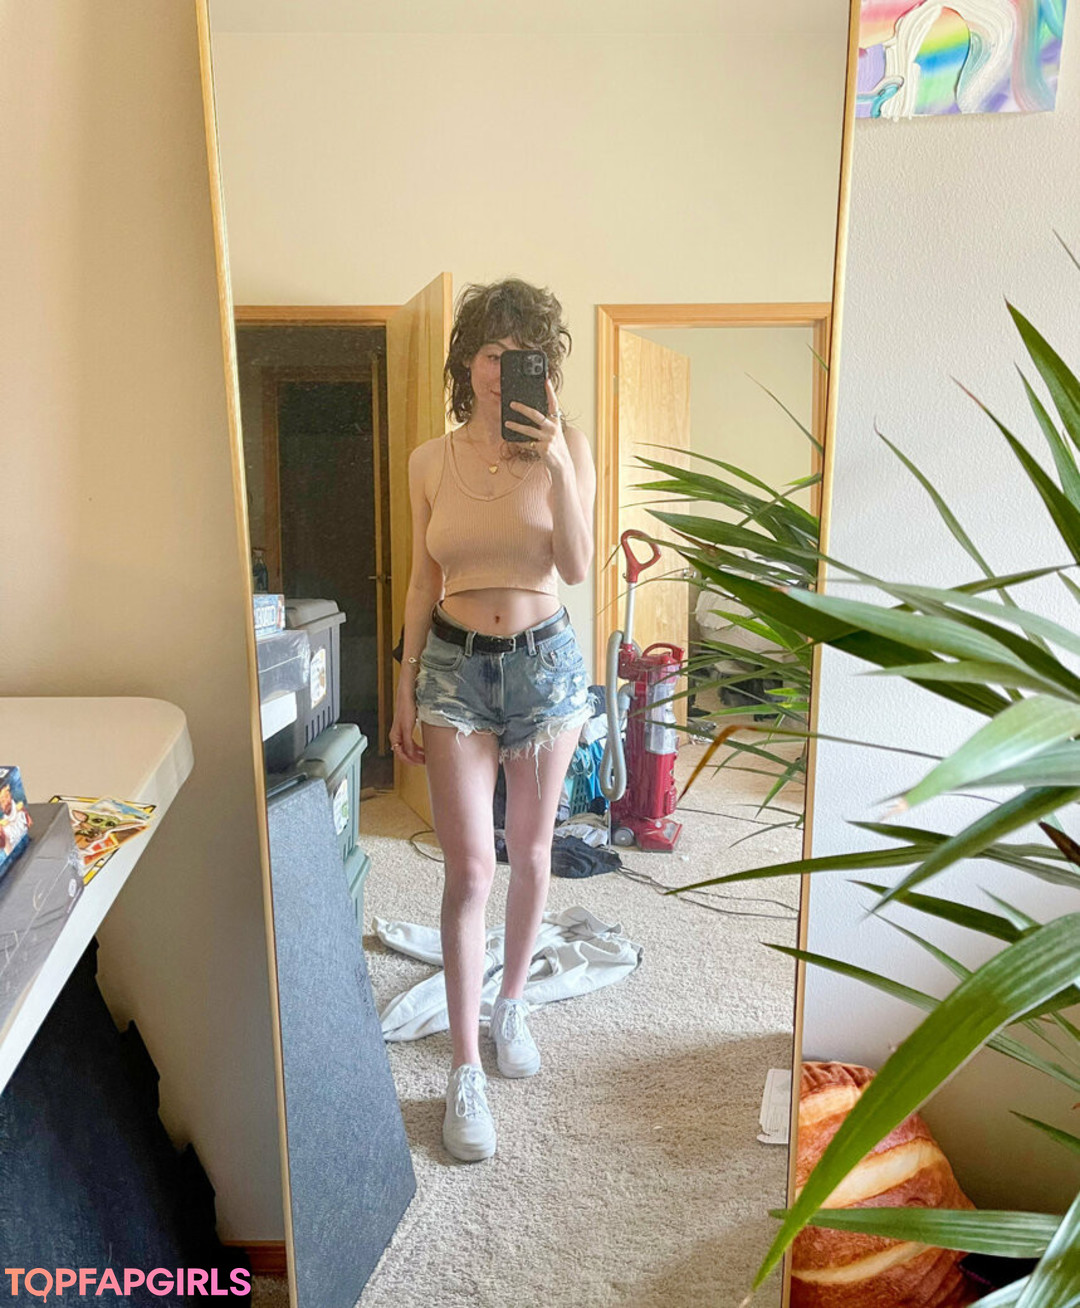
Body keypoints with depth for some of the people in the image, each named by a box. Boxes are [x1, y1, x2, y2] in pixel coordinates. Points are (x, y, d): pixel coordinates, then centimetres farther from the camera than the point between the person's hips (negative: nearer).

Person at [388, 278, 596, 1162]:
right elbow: (424, 580, 6)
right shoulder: (431, 462, 0)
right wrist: (405, 686, 5)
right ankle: (466, 1068, 11)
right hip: (455, 665, 0)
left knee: (530, 850, 13)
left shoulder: (566, 448, -4)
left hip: (544, 660, 0)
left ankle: (511, 1004, 37)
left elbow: (576, 568, -14)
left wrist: (559, 465, -25)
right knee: (469, 869, -3)